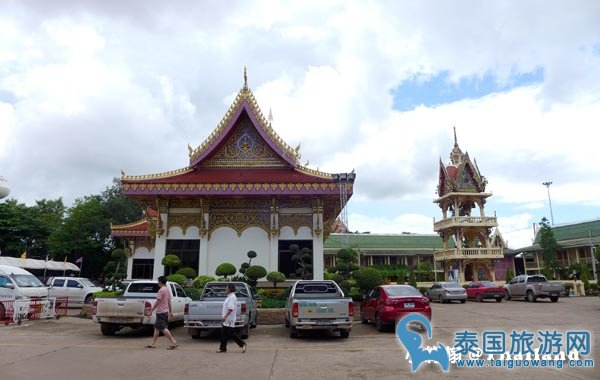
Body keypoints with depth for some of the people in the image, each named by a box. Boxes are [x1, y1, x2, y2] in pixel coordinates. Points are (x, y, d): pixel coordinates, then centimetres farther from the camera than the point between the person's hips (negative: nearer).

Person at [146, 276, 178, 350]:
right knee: (156, 327, 16)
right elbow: (169, 301, 16)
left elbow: (157, 302, -18)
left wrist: (151, 311, -12)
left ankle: (174, 342, -11)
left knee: (163, 328, -8)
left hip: (161, 312, -9)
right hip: (165, 311, 9)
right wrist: (171, 312, 19)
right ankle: (153, 344, 21)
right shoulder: (167, 290, 12)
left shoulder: (161, 290, -16)